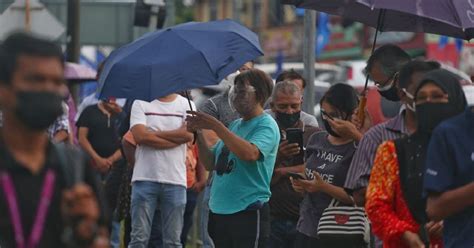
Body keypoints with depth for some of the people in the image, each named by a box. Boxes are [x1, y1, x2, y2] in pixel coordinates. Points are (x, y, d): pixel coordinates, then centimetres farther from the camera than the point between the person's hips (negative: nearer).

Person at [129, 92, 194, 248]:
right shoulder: (140, 103, 6)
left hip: (175, 181, 1)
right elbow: (139, 136, -9)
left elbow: (188, 134, -9)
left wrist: (152, 134, -7)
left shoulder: (186, 105, 8)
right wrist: (175, 139, -9)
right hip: (145, 178, -1)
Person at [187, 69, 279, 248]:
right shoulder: (236, 125, 18)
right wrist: (198, 133, 2)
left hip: (248, 212, -8)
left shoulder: (267, 125, -7)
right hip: (219, 212, 8)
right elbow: (210, 163, 17)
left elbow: (250, 153, -28)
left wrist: (215, 126, -25)